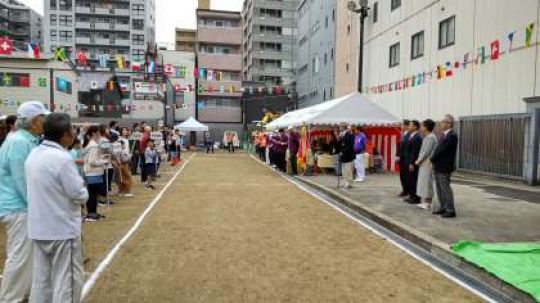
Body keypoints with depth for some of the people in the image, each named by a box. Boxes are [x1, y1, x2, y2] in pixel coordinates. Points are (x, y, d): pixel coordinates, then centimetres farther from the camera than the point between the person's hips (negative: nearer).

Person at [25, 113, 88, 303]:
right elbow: (79, 195, -18)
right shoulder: (62, 158, -20)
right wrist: (83, 191, 3)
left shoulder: (33, 155, 5)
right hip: (62, 228, -8)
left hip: (38, 228, 8)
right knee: (67, 280, 4)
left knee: (41, 279, 17)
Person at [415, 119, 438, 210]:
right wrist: (419, 160, 9)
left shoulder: (431, 137, -15)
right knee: (424, 182, 11)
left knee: (427, 182, -5)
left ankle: (428, 203, 1)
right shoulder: (427, 137, 14)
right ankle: (425, 202, 17)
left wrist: (419, 161, -11)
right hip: (424, 163, 10)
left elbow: (427, 152, -18)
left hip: (428, 163, -9)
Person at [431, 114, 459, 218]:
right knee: (439, 188, 14)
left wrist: (432, 159, -11)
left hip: (444, 167, -9)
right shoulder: (445, 135, 14)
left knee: (445, 188, -3)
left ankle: (450, 211, 5)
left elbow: (443, 150, -20)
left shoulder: (452, 135, -16)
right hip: (438, 166, 9)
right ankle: (443, 207, 24)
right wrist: (433, 160, 4)